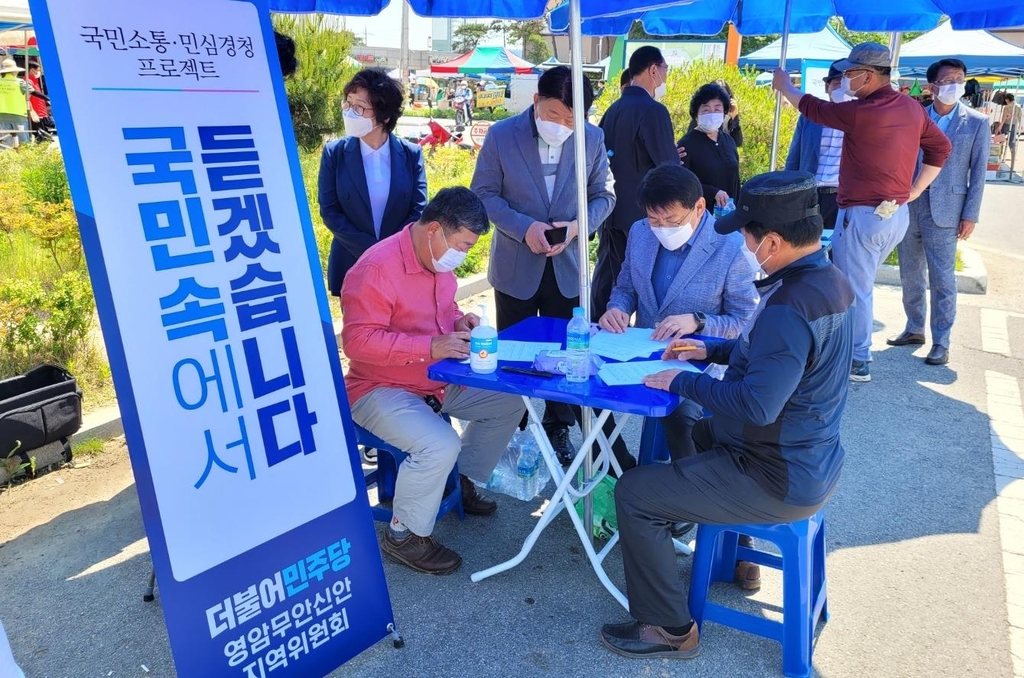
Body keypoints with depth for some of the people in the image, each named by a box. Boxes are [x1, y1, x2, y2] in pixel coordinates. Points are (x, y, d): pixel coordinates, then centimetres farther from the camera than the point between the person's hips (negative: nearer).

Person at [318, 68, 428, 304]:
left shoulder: (411, 154, -3)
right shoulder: (334, 153, -4)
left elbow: (419, 211, -3)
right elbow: (329, 211, -5)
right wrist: (371, 251, -14)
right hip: (352, 265, 0)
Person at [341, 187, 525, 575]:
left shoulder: (439, 261, 3)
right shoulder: (377, 268, -25)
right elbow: (358, 341, -28)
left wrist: (459, 322, -4)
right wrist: (430, 346, -33)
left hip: (438, 380, 9)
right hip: (381, 388, -9)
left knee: (510, 400, 7)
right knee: (440, 445, -31)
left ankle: (461, 482, 23)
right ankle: (402, 537, -4)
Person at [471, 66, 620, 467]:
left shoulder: (592, 138, -4)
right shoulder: (502, 135, -8)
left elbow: (603, 195, 3)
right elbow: (484, 193, -6)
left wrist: (578, 225, -17)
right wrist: (523, 227, -20)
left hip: (567, 266, 1)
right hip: (516, 266, -1)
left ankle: (558, 427, 30)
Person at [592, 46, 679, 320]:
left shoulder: (613, 109, 8)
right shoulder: (653, 110, -14)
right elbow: (670, 169, -15)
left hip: (609, 210, 7)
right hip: (641, 214, -7)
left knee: (606, 276, 14)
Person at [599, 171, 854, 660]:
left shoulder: (790, 305, -30)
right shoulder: (830, 279, 1)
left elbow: (757, 405, -34)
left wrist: (683, 382, -20)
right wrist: (712, 351, 8)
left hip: (780, 482, -10)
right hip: (812, 459, 10)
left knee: (633, 492, -6)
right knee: (693, 434, 31)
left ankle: (669, 629, 10)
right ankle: (737, 556, 42)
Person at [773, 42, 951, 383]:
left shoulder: (860, 112, -17)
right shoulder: (913, 109, 6)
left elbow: (813, 108, -2)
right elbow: (941, 147, 16)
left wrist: (784, 86, 15)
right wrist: (914, 191, 16)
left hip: (863, 215, -8)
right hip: (897, 213, 8)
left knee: (854, 289, 3)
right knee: (858, 283, 20)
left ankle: (857, 363, 13)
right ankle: (856, 350, 29)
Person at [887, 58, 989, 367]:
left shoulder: (977, 122, 1)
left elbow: (978, 173, 0)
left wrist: (970, 215, -5)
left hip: (944, 210, -3)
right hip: (907, 206, 3)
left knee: (942, 279, -1)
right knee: (910, 275, 12)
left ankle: (941, 343, 8)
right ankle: (914, 329, 28)